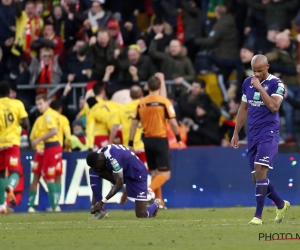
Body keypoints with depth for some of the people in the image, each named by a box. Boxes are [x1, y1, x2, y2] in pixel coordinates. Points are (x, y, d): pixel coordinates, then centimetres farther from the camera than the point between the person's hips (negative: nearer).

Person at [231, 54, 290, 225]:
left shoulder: (276, 84, -7)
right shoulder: (248, 83, 12)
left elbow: (274, 106, -21)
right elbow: (243, 109, 20)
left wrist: (260, 87, -19)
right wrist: (236, 133, 19)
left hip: (269, 133, -7)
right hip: (253, 134, 7)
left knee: (260, 171, -18)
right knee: (257, 177, 7)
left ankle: (258, 215, -16)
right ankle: (281, 205, 28)